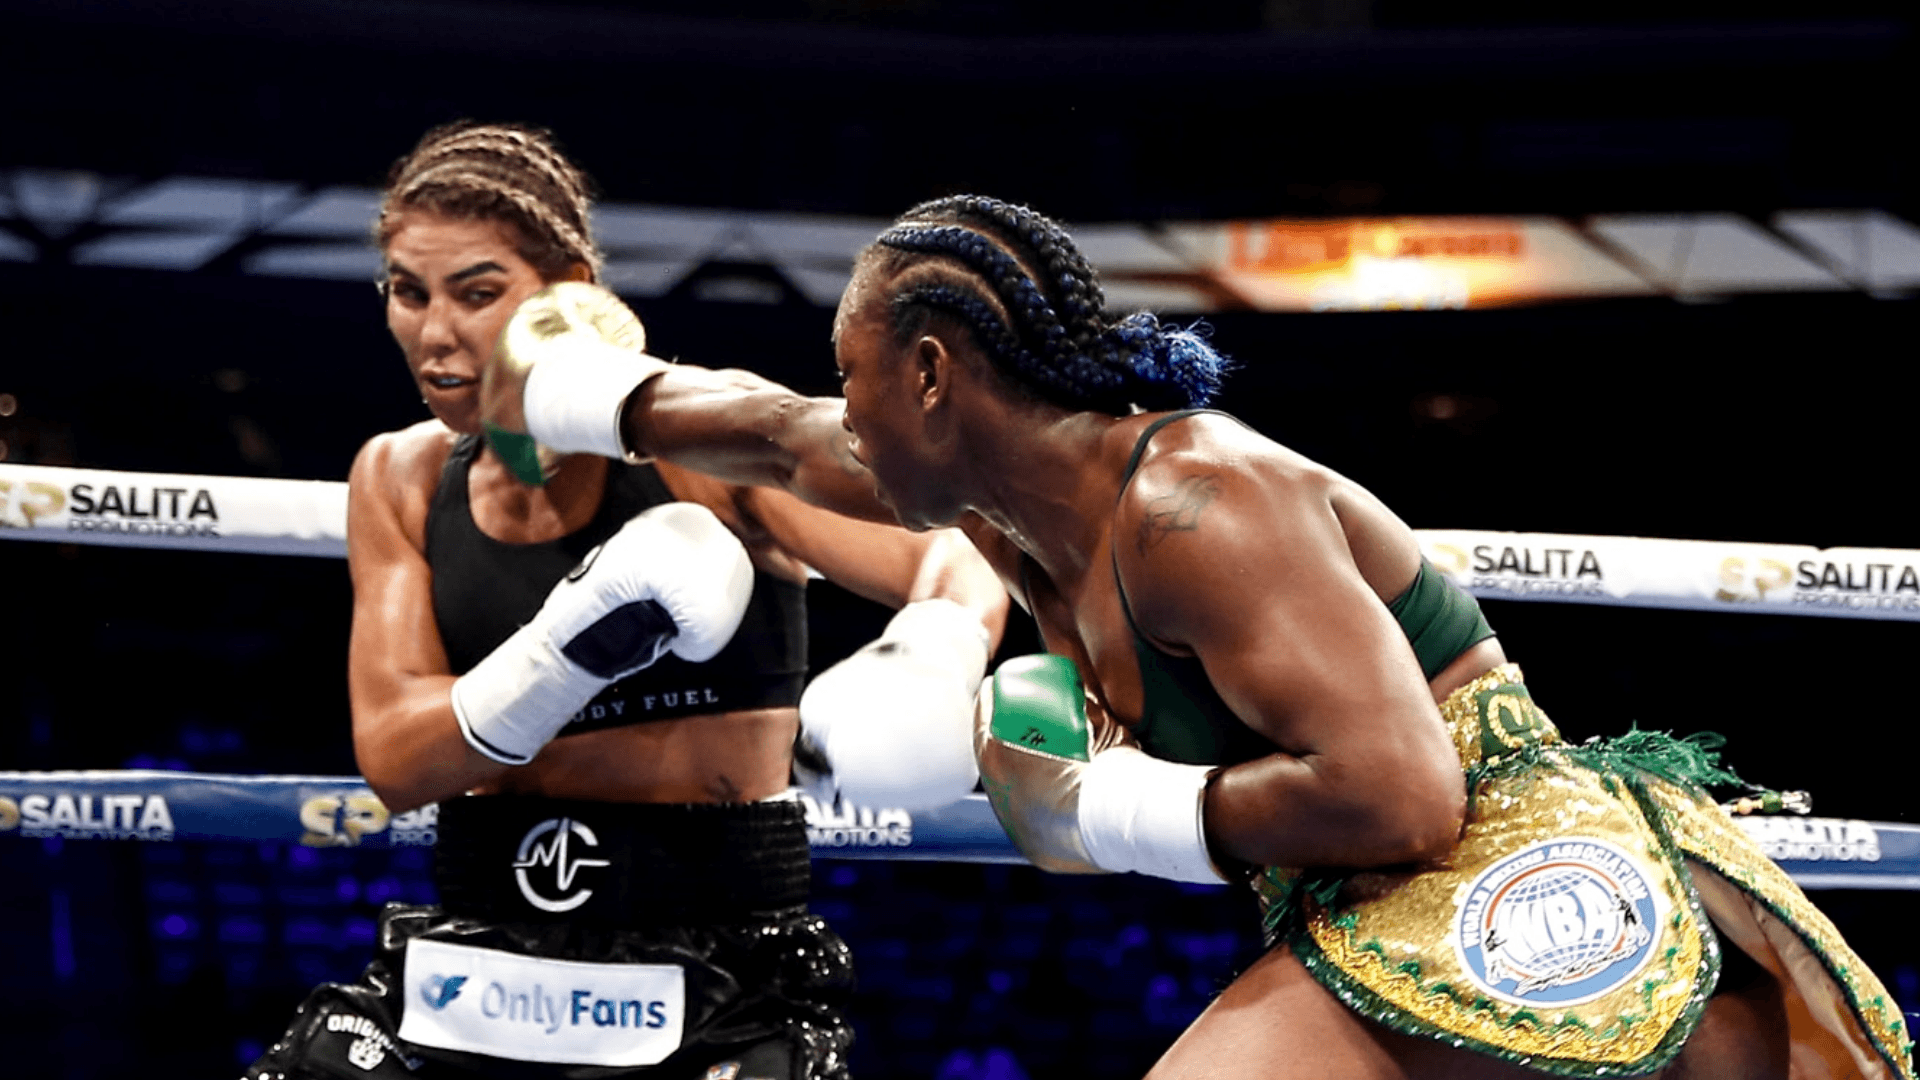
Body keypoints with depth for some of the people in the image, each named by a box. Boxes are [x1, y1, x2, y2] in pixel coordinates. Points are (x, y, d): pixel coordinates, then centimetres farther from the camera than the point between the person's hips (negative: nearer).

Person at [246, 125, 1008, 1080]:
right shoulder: (401, 480, 5)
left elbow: (954, 563, -17)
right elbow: (393, 760, -4)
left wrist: (932, 663, -40)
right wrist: (574, 652, -21)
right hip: (465, 980, 4)